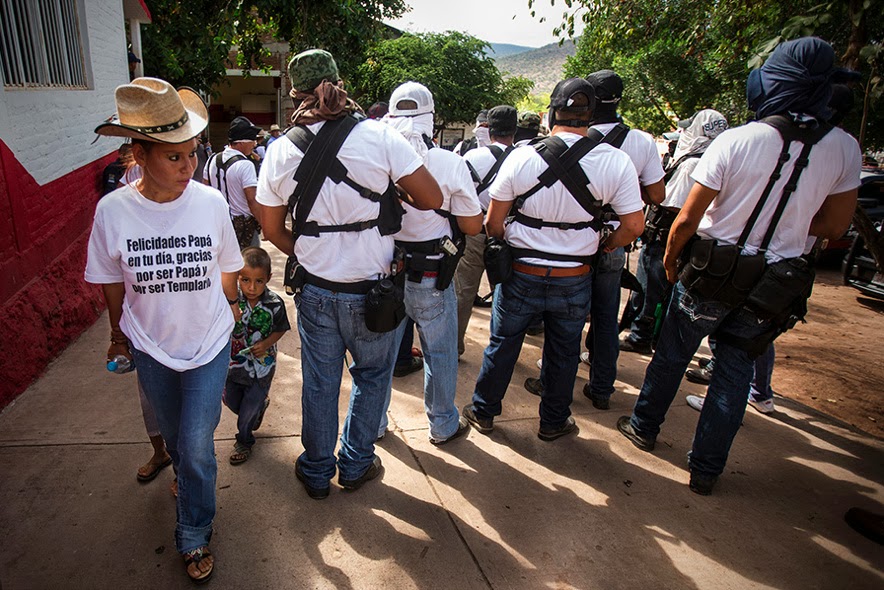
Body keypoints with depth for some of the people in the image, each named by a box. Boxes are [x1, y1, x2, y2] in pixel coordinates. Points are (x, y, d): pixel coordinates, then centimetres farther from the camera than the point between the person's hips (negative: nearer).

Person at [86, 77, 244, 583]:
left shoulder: (210, 203, -17)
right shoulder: (113, 211, -16)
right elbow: (113, 285, -1)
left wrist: (231, 312, 12)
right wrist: (119, 335, 12)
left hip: (209, 344, -1)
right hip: (151, 349, 2)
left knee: (197, 446, 1)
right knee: (175, 436, 23)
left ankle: (196, 536, 27)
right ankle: (187, 477, 58)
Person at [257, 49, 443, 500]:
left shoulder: (280, 151, -2)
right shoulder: (380, 136, -12)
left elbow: (272, 230, 5)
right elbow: (432, 200, -10)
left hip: (314, 289, 3)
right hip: (370, 289, -2)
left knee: (319, 382, 17)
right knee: (372, 374, 20)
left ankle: (316, 471, 34)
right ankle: (356, 465, 32)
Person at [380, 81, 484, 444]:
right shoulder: (450, 164, -13)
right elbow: (472, 226, -6)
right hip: (431, 278, -2)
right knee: (440, 353, 15)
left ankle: (374, 423, 34)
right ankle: (443, 425, 31)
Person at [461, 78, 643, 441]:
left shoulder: (522, 156, -11)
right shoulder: (615, 162, -10)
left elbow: (492, 223, -7)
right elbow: (633, 226, -7)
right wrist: (602, 247, 11)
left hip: (521, 274, 0)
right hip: (574, 279, 1)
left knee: (502, 345, 17)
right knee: (563, 353, 18)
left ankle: (483, 412, 33)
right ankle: (553, 422, 35)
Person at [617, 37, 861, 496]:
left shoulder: (736, 140, -15)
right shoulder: (844, 149, -4)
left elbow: (685, 221, -14)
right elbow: (834, 227, 5)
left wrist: (670, 257, 5)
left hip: (712, 270, -3)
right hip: (776, 284, 3)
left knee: (671, 355, 16)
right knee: (734, 371, 14)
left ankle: (644, 427, 35)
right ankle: (706, 470, 23)